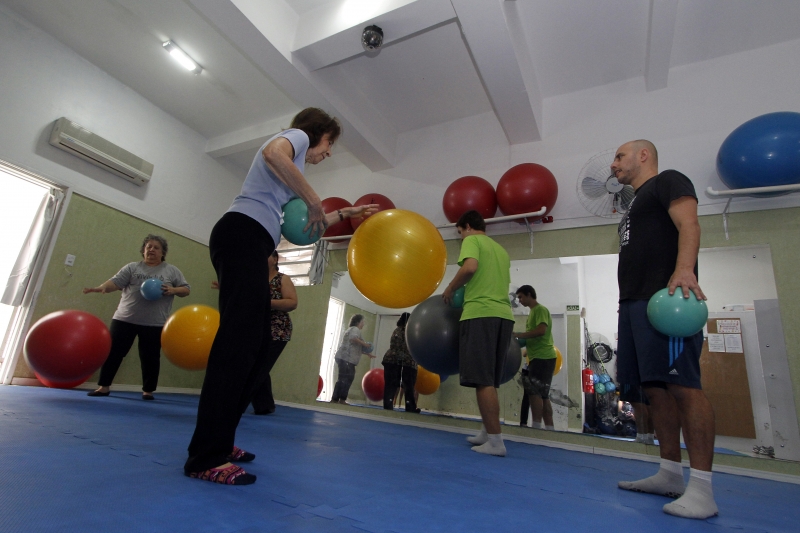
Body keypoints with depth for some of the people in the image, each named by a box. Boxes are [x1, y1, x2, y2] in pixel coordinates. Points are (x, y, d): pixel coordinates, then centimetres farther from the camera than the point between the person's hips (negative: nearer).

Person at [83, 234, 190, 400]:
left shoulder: (172, 270, 8)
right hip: (125, 319, 1)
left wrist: (173, 290, -14)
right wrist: (101, 288, -22)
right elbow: (115, 282, -2)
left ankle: (148, 391, 16)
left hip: (154, 323, -1)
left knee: (150, 357, 4)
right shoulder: (132, 267, 9)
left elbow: (186, 290, 6)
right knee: (113, 351, 6)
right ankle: (104, 386, 22)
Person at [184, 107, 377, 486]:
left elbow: (308, 224, 38)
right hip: (243, 235, -10)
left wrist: (346, 213, 40)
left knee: (256, 344, 8)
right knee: (237, 343, -15)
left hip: (250, 243, 10)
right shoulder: (297, 135, 8)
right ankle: (206, 458, -12)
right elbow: (272, 152, -19)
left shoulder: (292, 165, 33)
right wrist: (314, 200, -11)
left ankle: (218, 442, 15)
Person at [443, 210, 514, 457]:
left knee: (482, 380, -6)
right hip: (503, 315, 8)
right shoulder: (501, 250, 25)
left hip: (480, 314, -8)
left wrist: (449, 290, -3)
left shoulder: (472, 240, 3)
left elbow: (470, 267, -16)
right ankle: (487, 432, 20)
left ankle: (496, 441, -6)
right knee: (489, 380, 14)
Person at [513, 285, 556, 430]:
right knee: (543, 394, 9)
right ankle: (549, 429, 12)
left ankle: (536, 427, -11)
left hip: (542, 357, -10)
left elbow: (541, 330, -22)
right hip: (539, 357, 10)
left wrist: (518, 335, -19)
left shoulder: (540, 309, -8)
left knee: (535, 392, -12)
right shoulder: (533, 311, 20)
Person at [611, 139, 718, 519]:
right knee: (655, 388, 7)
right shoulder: (636, 204, 30)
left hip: (665, 297, -9)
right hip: (634, 302, 9)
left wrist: (684, 268, -28)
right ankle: (670, 475, 13)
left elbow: (688, 223, -11)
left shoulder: (668, 181, 6)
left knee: (683, 385, -12)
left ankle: (701, 487, -8)